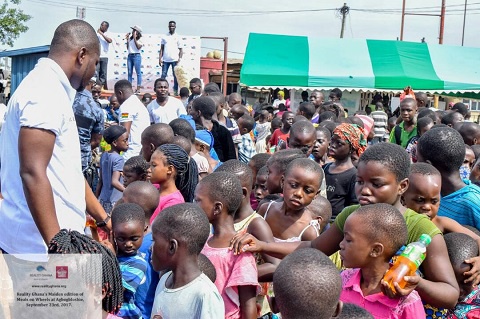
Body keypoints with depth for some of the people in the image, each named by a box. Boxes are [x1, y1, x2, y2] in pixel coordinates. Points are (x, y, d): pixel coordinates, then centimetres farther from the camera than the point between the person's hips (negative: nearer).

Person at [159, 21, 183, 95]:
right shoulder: (164, 36, 9)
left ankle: (175, 91, 7)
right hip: (166, 60, 2)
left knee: (175, 76, 1)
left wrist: (179, 59, -8)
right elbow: (162, 48, 11)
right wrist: (160, 58, 2)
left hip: (174, 60, -2)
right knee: (163, 75, 0)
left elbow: (181, 49, 3)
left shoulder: (178, 37, 4)